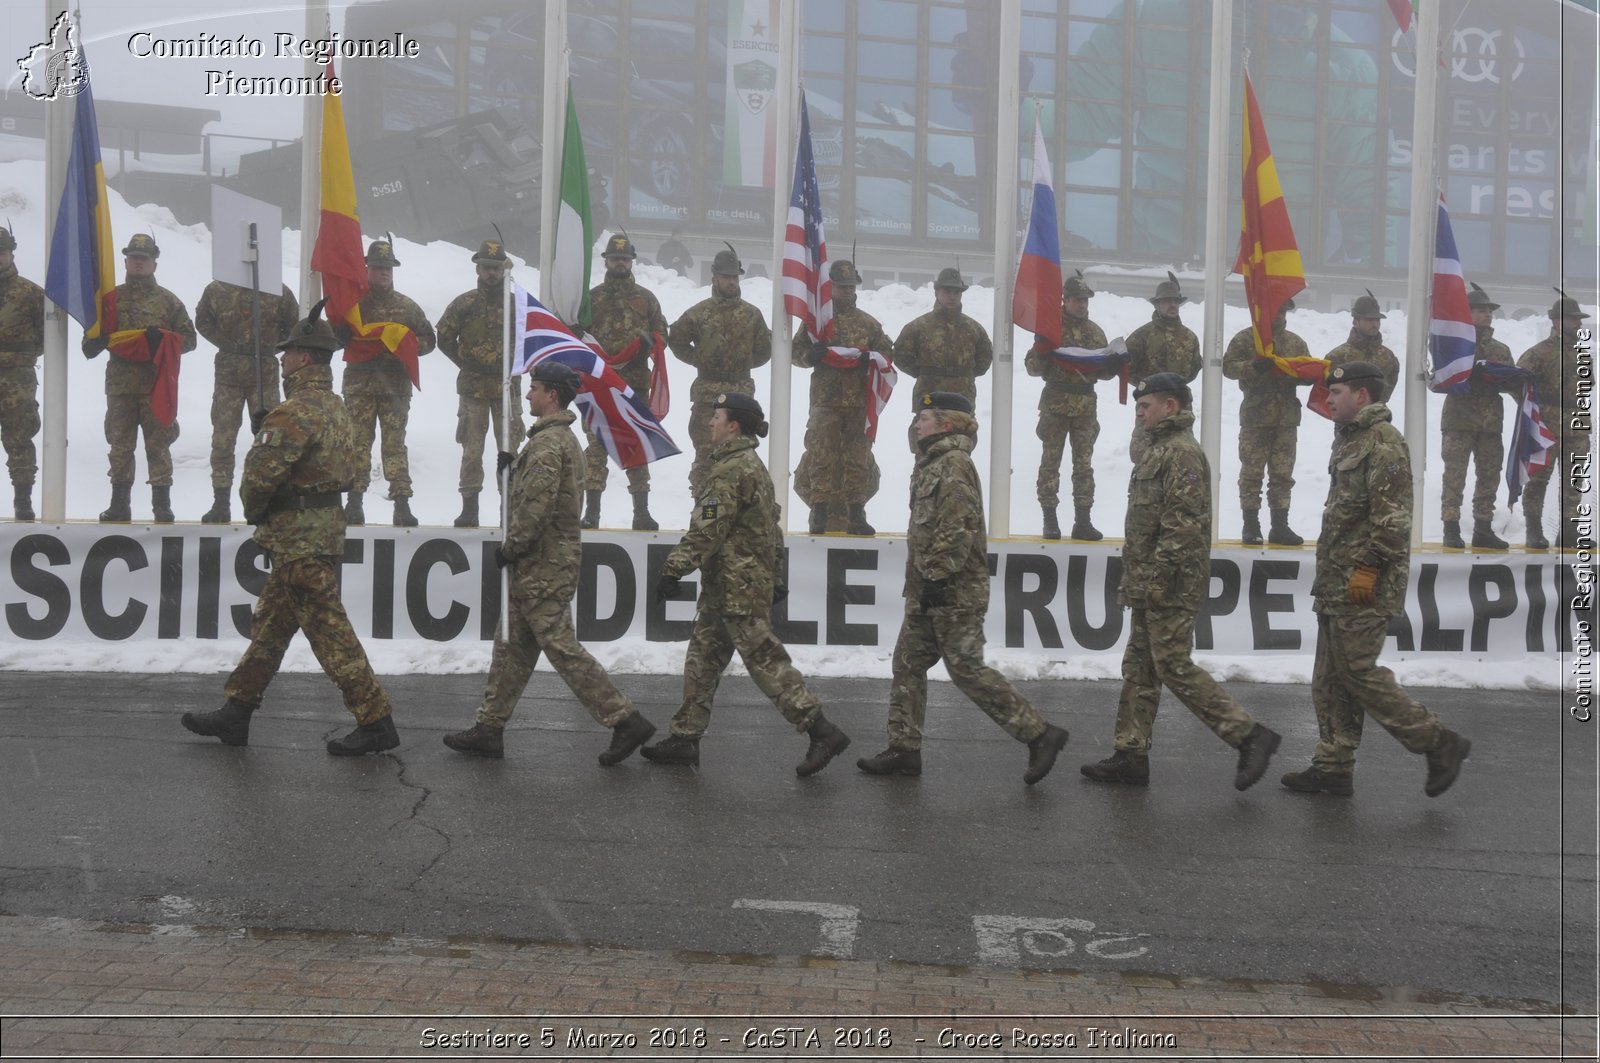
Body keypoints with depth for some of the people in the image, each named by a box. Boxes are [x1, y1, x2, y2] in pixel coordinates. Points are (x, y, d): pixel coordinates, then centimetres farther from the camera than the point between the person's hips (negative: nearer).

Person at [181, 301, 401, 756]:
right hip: (325, 527, 10)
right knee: (270, 624, 16)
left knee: (329, 630, -6)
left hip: (300, 539, -10)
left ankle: (375, 721, -2)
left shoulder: (296, 410, -19)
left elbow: (259, 473, -21)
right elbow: (352, 467, 20)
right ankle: (236, 711, 25)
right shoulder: (336, 407, 13)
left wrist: (254, 510, -1)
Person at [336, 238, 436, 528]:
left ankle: (402, 503, -5)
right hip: (358, 383, 0)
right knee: (358, 440, -2)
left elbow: (428, 339, 12)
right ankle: (354, 501, 2)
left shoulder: (407, 307, 11)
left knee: (395, 442, -4)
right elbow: (334, 336, 9)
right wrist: (349, 335, -13)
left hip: (395, 385, 0)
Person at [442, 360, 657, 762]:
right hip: (556, 559, 11)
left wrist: (511, 547, -13)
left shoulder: (547, 442, -17)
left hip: (542, 564, -11)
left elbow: (536, 505, -23)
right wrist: (514, 466, 10)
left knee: (560, 645, -8)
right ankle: (489, 728, 22)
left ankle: (624, 720, -7)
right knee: (513, 645, 14)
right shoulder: (566, 438, 17)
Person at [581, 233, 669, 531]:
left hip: (636, 384, 1)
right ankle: (591, 511, 0)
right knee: (596, 446, -3)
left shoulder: (646, 298, 13)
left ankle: (641, 511, 6)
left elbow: (661, 331, 11)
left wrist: (649, 340, -13)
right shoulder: (592, 298, 10)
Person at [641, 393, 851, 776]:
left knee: (765, 659, -8)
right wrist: (776, 577, 24)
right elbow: (773, 529, 21)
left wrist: (673, 569, -18)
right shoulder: (754, 466, 17)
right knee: (702, 658, 13)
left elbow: (706, 530, -21)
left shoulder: (730, 470, -15)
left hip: (736, 589, -10)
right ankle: (685, 737, 18)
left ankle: (822, 732, -6)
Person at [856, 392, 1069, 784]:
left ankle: (1040, 734, -2)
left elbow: (957, 528, -24)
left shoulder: (954, 463, -14)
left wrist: (938, 576, -23)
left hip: (953, 592, -10)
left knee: (967, 670, -8)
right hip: (929, 593, 10)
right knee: (908, 664, 11)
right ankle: (904, 749, 17)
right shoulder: (934, 463, 18)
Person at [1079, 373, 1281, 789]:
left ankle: (1249, 735, -3)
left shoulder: (1182, 452, -14)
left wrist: (1158, 578, -23)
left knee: (1174, 667, -10)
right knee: (1139, 668, 11)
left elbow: (1182, 523, -22)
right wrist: (1134, 580, 20)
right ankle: (1131, 756, 16)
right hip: (1150, 587, 10)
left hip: (1170, 587, -10)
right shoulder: (1160, 449, 19)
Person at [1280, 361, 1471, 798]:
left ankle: (1439, 744, 4)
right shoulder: (1349, 440, 19)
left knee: (1358, 672, -8)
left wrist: (1368, 568, -22)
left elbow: (1392, 517, -20)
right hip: (1335, 585, 10)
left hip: (1364, 586, -10)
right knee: (1329, 679, 10)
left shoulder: (1384, 442, -13)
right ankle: (1333, 767, 16)